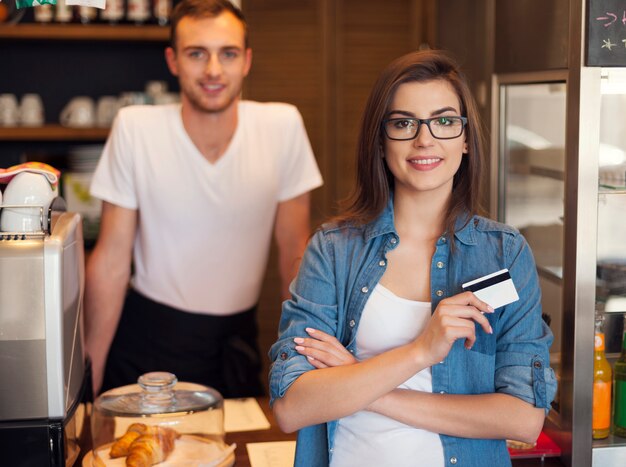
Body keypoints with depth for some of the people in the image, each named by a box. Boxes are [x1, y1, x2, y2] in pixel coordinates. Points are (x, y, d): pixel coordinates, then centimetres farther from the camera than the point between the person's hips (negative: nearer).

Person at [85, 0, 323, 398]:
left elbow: (294, 249, -3)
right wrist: (90, 379, -8)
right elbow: (112, 259, -9)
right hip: (147, 339, -1)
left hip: (236, 342, 2)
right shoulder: (134, 127, -14)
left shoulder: (283, 125, -11)